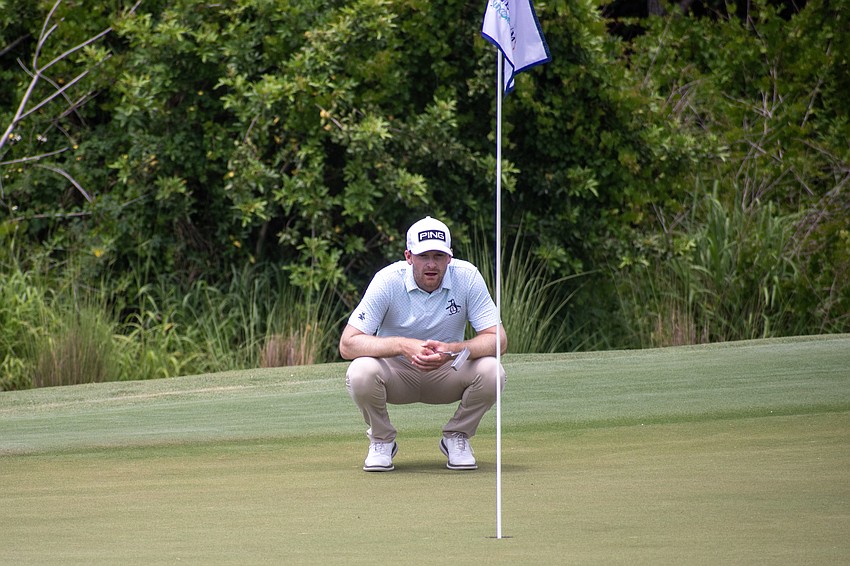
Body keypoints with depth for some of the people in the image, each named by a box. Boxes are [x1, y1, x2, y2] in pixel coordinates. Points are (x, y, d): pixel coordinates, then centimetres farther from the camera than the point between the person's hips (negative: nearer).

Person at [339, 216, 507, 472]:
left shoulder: (467, 276, -17)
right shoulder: (388, 280, -21)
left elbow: (498, 339, -19)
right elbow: (348, 344, -25)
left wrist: (453, 350, -39)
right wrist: (403, 346, -40)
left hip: (447, 372, 1)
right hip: (397, 372, -1)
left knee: (491, 371, -29)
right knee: (361, 372, -34)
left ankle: (456, 437, 0)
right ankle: (381, 440, -3)